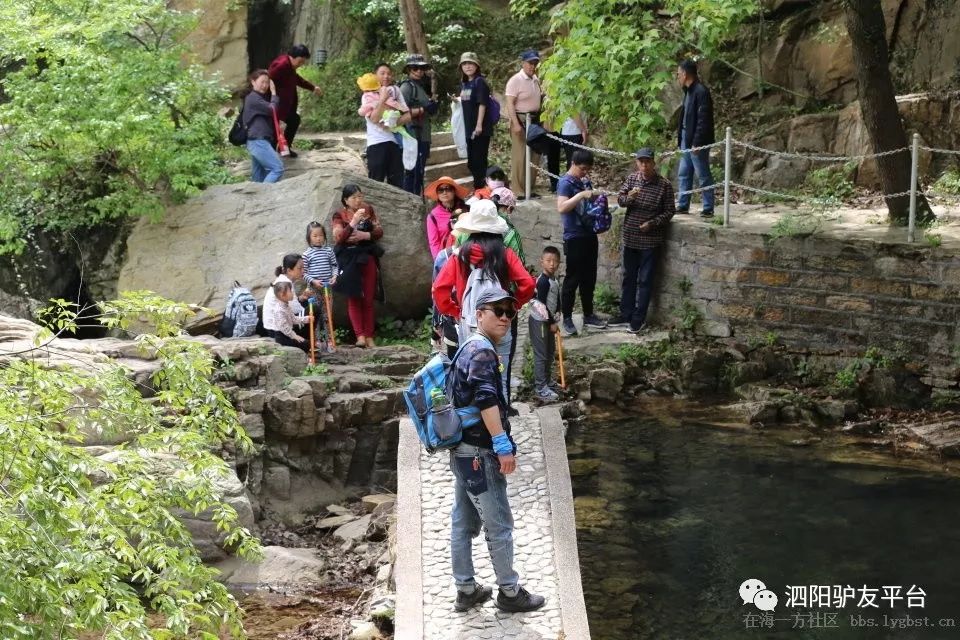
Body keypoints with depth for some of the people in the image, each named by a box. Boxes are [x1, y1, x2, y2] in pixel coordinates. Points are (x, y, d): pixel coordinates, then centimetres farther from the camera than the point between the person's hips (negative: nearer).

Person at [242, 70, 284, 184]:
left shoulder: (260, 98, 22)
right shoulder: (253, 98, -10)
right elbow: (272, 109, -13)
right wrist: (274, 93, -2)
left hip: (258, 142, 10)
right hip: (258, 141, -10)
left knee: (259, 179, 6)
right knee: (277, 168, -17)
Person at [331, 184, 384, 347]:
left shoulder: (368, 210, 7)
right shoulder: (339, 216, -2)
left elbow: (379, 231, 6)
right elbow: (338, 238, -15)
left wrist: (366, 235, -13)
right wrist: (354, 222, -24)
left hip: (367, 257, 3)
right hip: (349, 259, -3)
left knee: (368, 299, 3)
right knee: (354, 298, -7)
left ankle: (369, 336, 5)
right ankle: (360, 336, -12)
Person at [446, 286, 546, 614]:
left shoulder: (468, 349, 18)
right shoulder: (482, 351, -16)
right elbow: (487, 401, -27)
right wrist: (503, 445, -27)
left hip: (463, 450, 10)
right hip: (479, 452, -10)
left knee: (463, 523, 14)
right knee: (499, 525, 0)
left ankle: (466, 589, 21)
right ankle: (509, 592, 9)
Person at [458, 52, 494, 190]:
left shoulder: (480, 82, -9)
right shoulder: (464, 83, 14)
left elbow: (482, 104, -16)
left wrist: (479, 125, -20)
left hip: (480, 129, -8)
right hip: (469, 128, 8)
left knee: (479, 160, -6)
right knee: (472, 162, 13)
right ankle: (477, 188, 21)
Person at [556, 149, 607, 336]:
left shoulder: (585, 181, 10)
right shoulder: (566, 183, -13)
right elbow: (562, 208, -27)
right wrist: (581, 195, -31)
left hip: (589, 235, 8)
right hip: (574, 238, -8)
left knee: (589, 278, 14)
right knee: (573, 279, -2)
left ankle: (588, 315, 23)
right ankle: (567, 319, 6)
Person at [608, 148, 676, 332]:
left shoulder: (664, 185, -11)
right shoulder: (631, 179, 1)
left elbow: (669, 211, -6)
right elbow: (620, 199, -1)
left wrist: (652, 223, -19)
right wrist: (629, 197, -23)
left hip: (650, 239, -4)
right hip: (630, 237, 4)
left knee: (645, 280, 3)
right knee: (628, 277, 14)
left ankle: (639, 318, 11)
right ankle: (626, 315, 26)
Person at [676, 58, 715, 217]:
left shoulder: (701, 91, -16)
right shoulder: (689, 91, 13)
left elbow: (703, 120, -20)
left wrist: (697, 143, -22)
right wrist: (679, 137, 12)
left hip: (697, 141, -9)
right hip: (686, 140, 10)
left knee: (703, 175, -3)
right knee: (683, 174, 13)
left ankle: (708, 209, 2)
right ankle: (683, 205, 19)